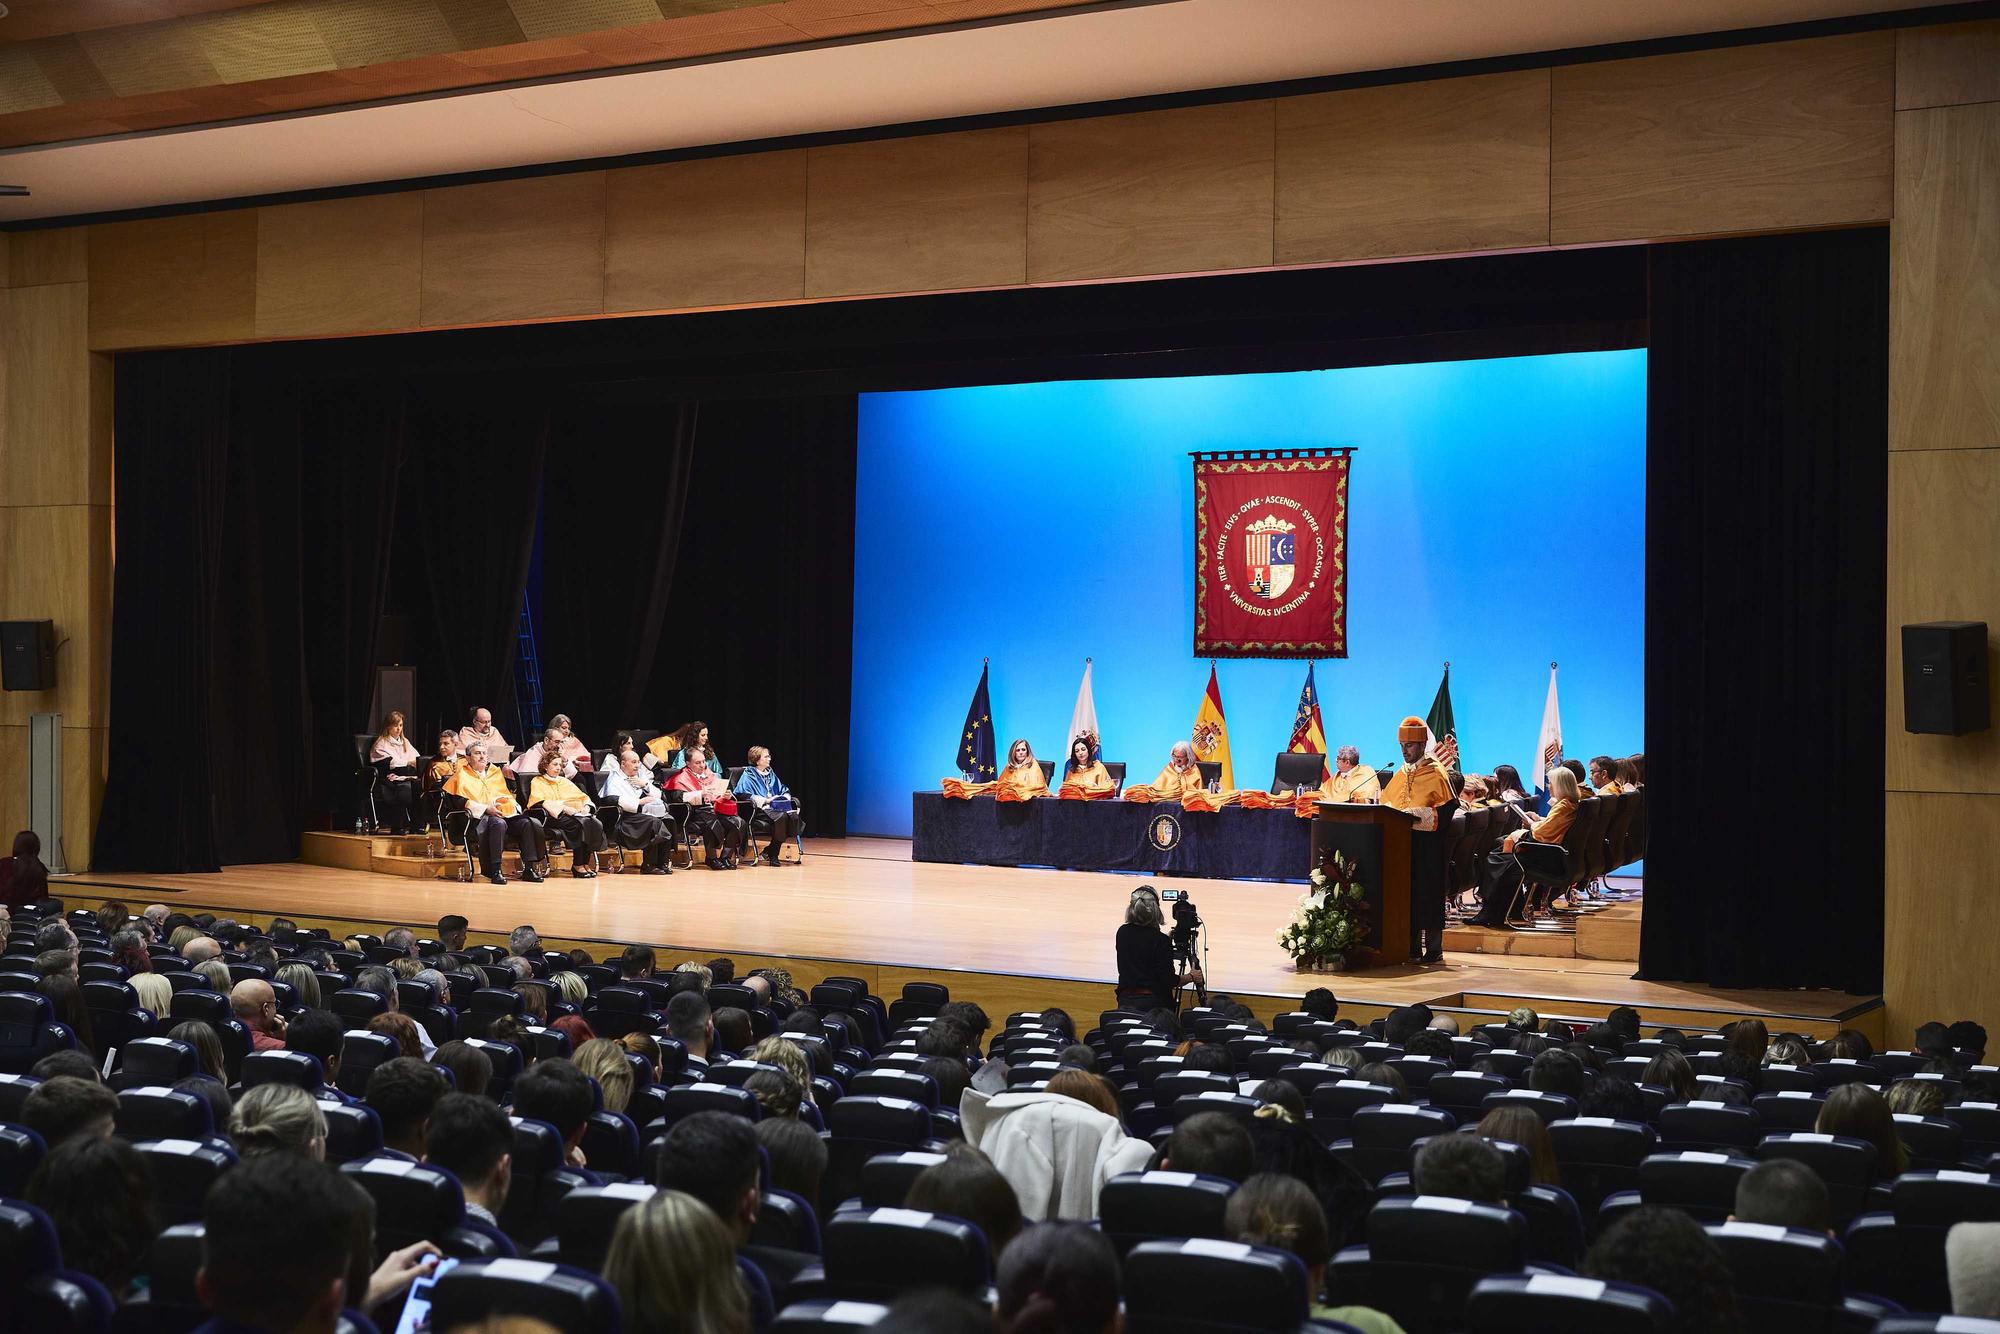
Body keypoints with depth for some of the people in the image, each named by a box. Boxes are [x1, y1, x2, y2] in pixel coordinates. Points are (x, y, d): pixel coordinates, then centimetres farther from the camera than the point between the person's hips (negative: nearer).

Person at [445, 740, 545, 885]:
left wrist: (512, 805, 4)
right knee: (498, 823, -38)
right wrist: (486, 809, -15)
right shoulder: (462, 775, 9)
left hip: (505, 814, 6)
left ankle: (528, 869, -22)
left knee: (526, 823, -22)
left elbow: (508, 796, 28)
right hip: (479, 818, -6)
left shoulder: (495, 773, 26)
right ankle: (495, 871, -39)